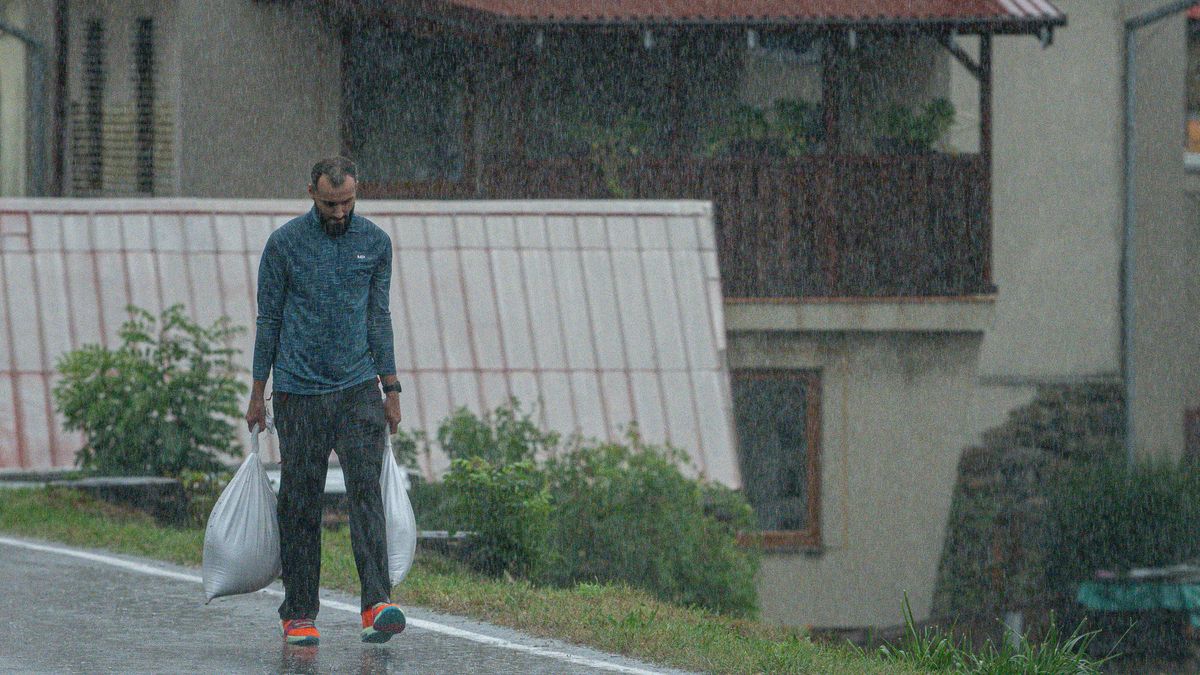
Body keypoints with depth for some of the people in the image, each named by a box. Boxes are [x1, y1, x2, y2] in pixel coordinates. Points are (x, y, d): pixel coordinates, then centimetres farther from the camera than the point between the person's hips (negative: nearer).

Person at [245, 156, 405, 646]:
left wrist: (391, 389, 10)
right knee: (300, 505, 2)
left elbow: (379, 318, 12)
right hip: (299, 393, -1)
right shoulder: (285, 244, -1)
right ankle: (298, 614, 10)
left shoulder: (375, 243, 6)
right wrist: (257, 395, 4)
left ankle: (377, 605, -21)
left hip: (358, 388, 1)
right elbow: (269, 320, 4)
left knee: (366, 491, -12)